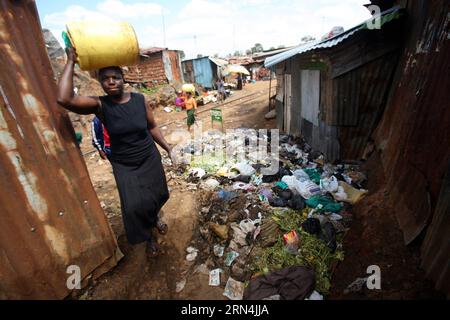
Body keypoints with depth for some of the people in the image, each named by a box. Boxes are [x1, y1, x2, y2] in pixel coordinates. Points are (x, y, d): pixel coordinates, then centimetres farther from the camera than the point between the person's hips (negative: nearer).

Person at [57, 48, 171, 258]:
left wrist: (168, 147, -1)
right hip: (124, 165, -2)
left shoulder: (139, 99, -8)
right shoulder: (99, 105, -13)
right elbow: (64, 99, -29)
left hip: (150, 158, 2)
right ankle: (149, 237, 21)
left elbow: (152, 127, 2)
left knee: (157, 193, 15)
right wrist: (71, 62, -22)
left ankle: (154, 218, 51)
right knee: (134, 205, -9)